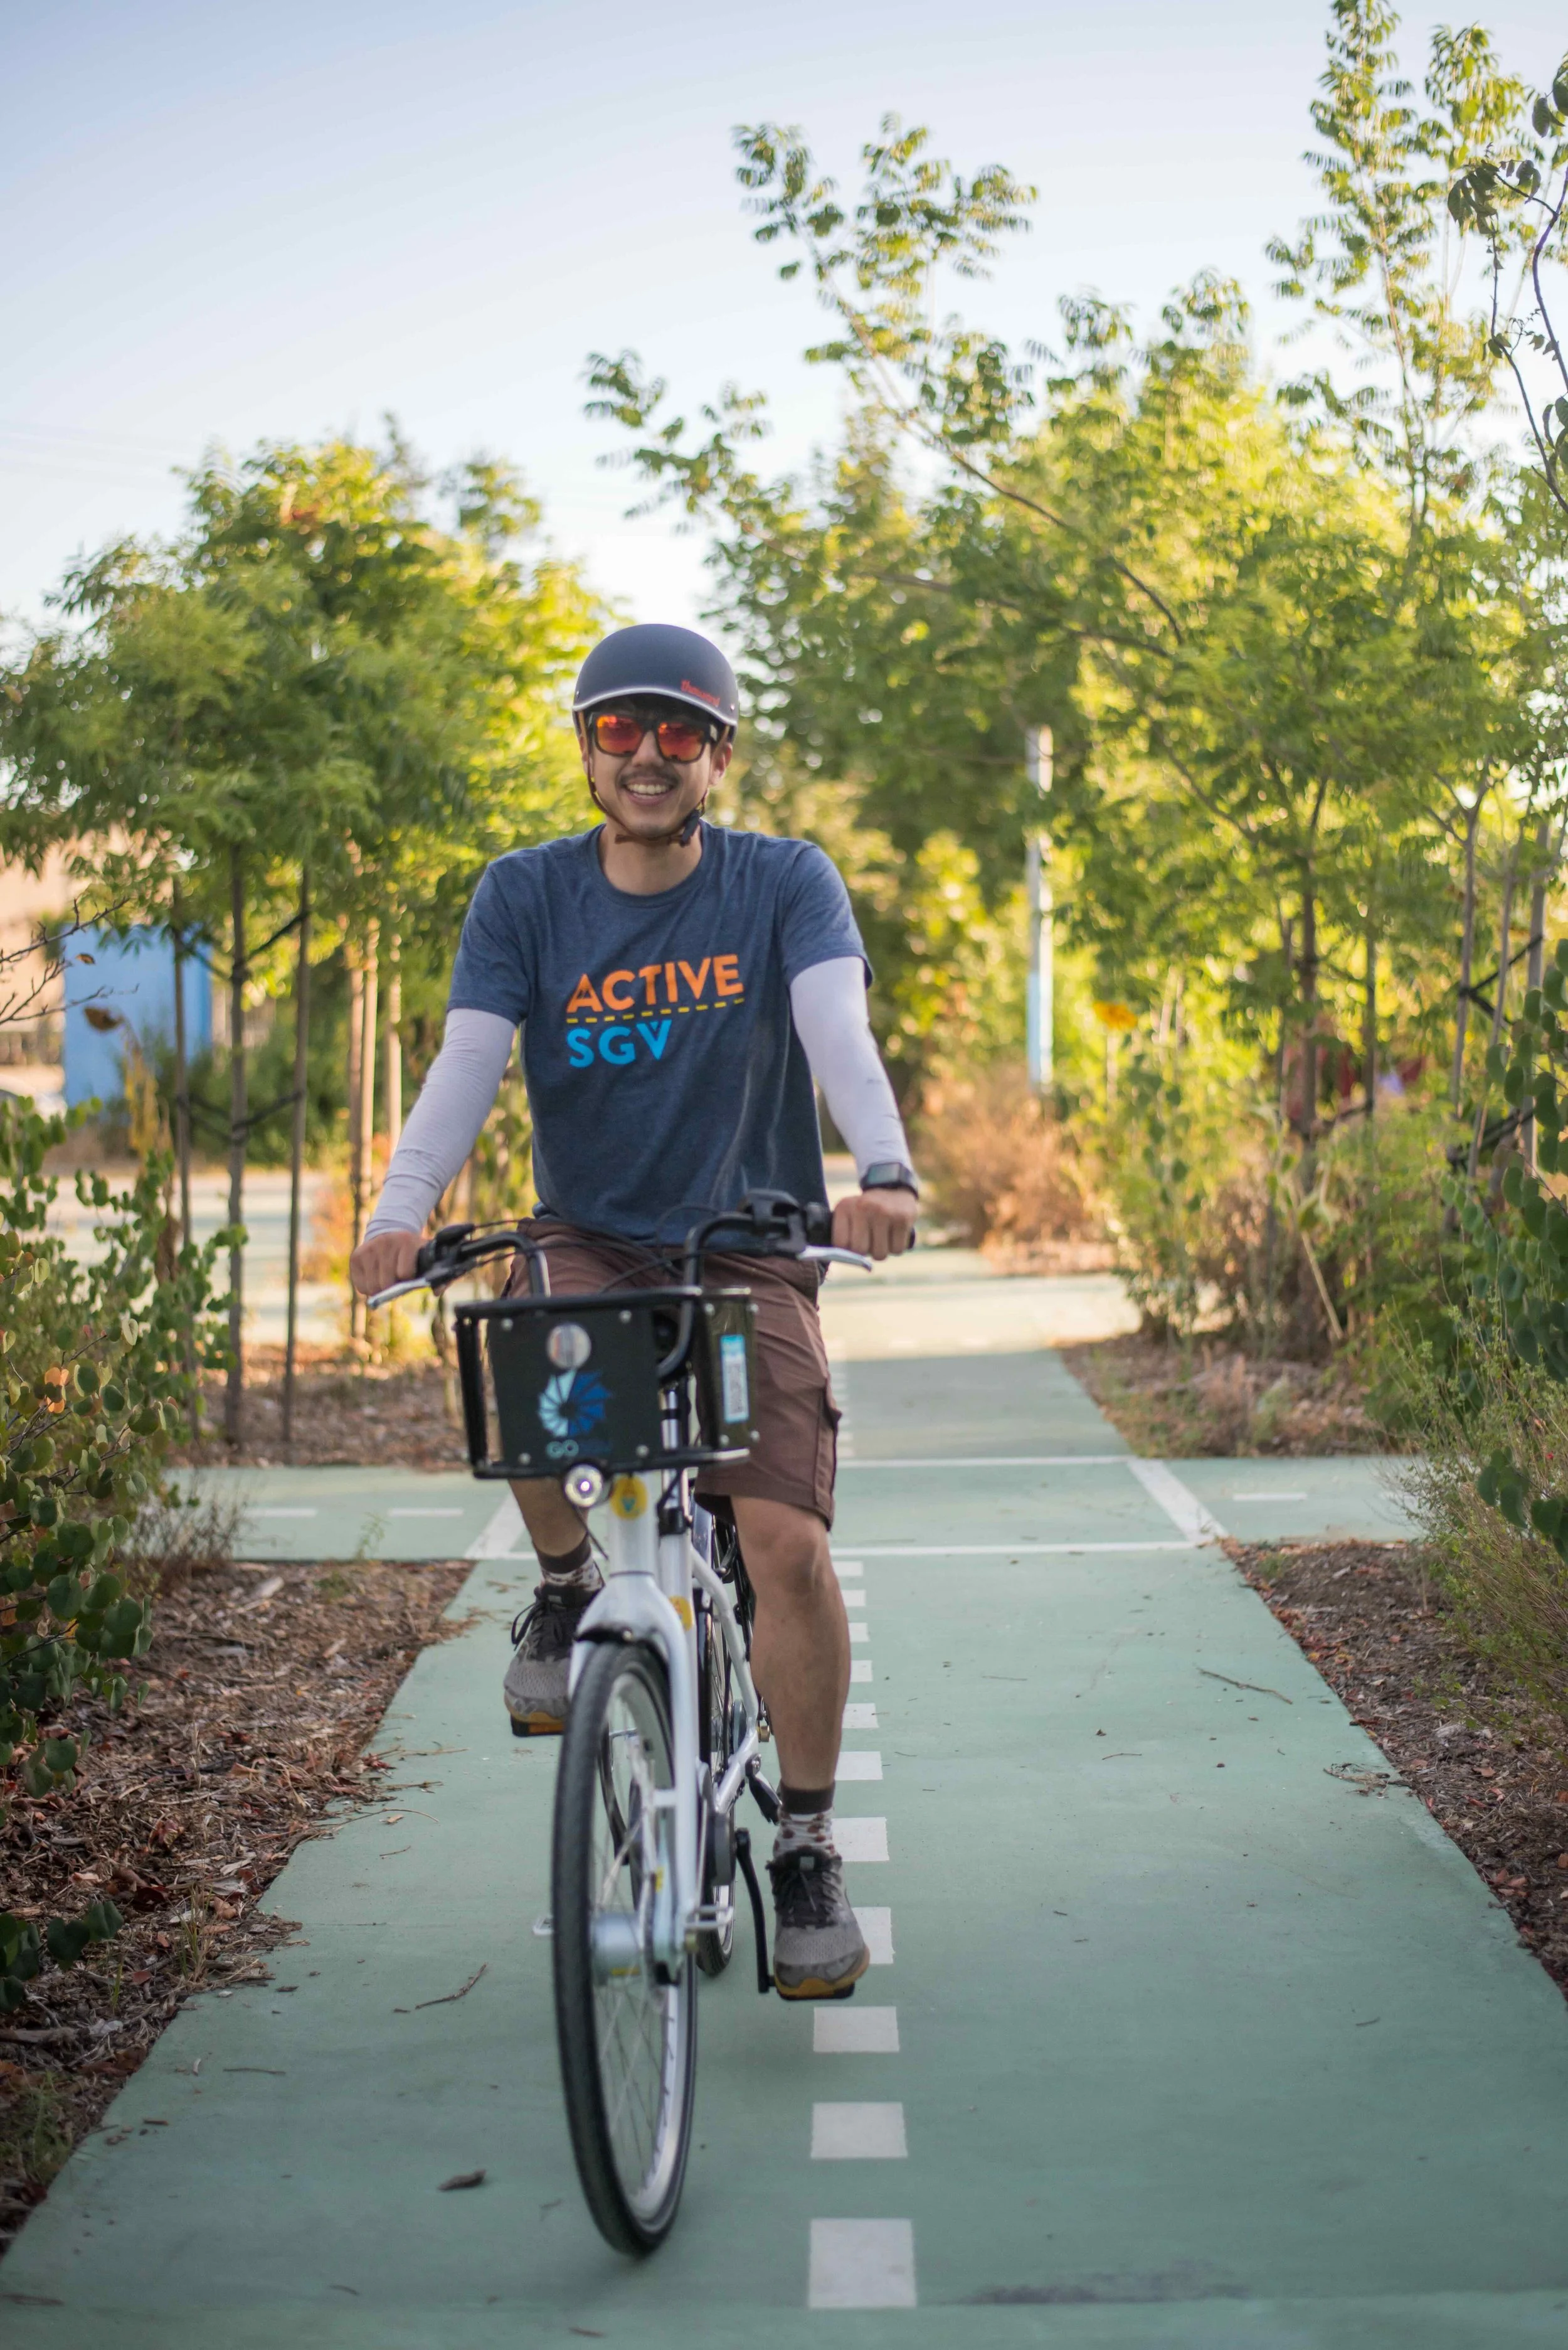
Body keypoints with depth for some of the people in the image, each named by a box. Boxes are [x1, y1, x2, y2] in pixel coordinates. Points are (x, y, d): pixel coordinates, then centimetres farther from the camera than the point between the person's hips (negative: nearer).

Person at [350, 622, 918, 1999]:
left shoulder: (784, 884, -5)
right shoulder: (527, 897, 0)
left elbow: (840, 1034, -21)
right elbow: (468, 1062, -13)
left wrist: (886, 1175, -41)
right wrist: (404, 1209, -32)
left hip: (750, 1250, -1)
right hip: (589, 1243, 2)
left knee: (787, 1539, -18)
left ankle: (808, 1852, 0)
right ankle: (567, 1587, 0)